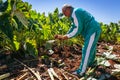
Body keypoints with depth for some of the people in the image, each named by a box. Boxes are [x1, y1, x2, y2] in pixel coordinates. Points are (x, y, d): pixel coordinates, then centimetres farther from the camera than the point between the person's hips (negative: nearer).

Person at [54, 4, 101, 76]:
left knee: (86, 51, -7)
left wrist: (67, 37, -14)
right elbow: (73, 28, 16)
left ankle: (81, 71, 0)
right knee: (91, 48, 24)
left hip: (92, 31, -11)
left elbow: (78, 29, -20)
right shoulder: (77, 13, 20)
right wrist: (63, 36, 9)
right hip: (94, 30, 11)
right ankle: (90, 63, 44)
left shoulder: (74, 13, -13)